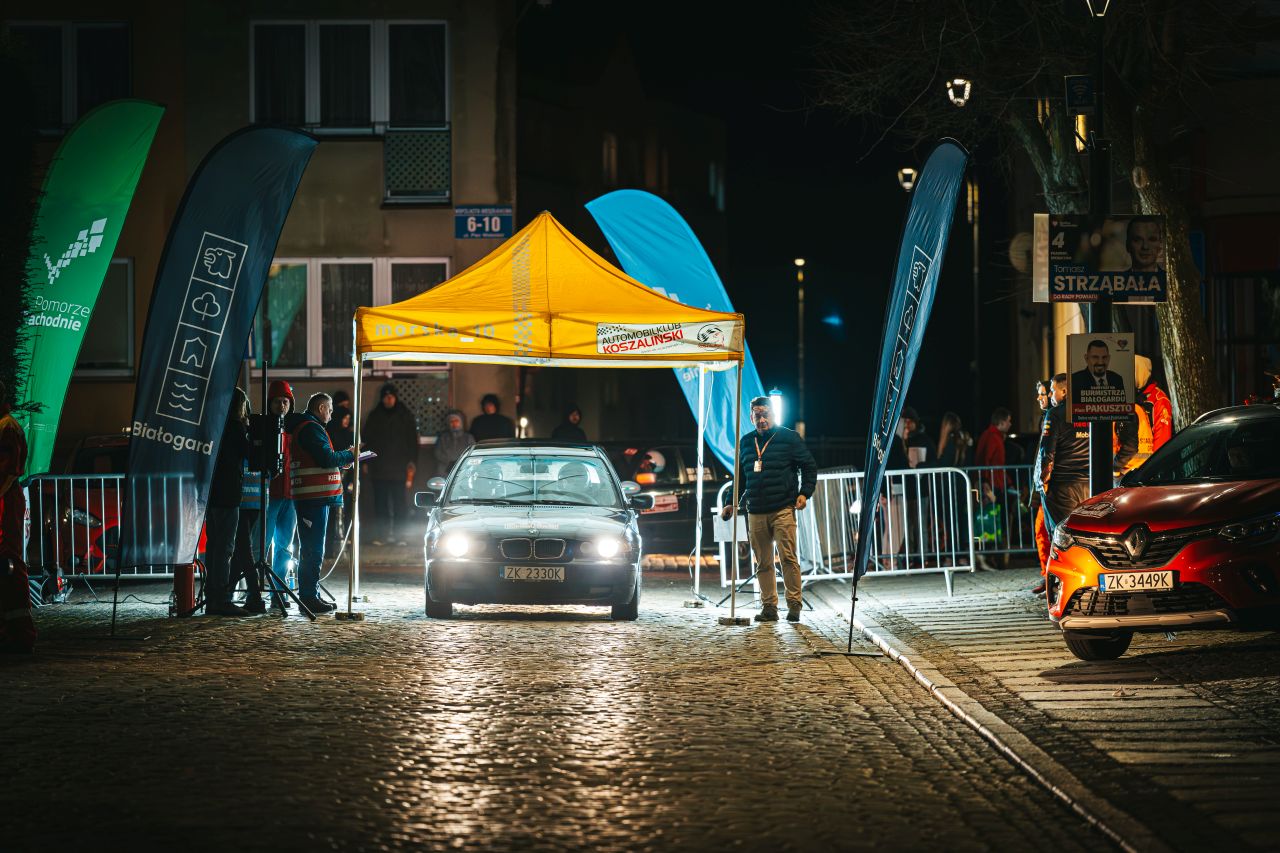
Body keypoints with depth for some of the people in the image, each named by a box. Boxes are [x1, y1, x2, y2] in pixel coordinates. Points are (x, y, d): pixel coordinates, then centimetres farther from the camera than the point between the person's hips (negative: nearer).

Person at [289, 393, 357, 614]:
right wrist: (349, 456, -5)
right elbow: (327, 459, -20)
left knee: (312, 548, 16)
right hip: (314, 498, -11)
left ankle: (309, 595, 21)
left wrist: (344, 458, 9)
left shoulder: (305, 427, 21)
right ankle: (309, 596, -9)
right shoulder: (311, 428, -12)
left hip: (313, 498, 11)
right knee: (314, 549, -9)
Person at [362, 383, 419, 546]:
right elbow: (367, 440, 14)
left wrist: (411, 463, -4)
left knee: (399, 501, -5)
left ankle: (398, 534, -3)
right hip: (379, 467, 2)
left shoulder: (405, 416, 6)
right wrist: (367, 462, 5)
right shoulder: (375, 416, 11)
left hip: (398, 467, -2)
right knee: (381, 501, 0)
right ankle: (382, 533, 3)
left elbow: (412, 441, 5)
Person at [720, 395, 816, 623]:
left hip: (783, 510, -5)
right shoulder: (745, 443, 16)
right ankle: (769, 607, 8)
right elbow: (741, 477, 25)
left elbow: (809, 467, 5)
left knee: (787, 557, -12)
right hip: (755, 512, 5)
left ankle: (794, 605, -7)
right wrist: (733, 504, 18)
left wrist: (805, 493, -7)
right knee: (763, 562, 4)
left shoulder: (789, 438, 3)